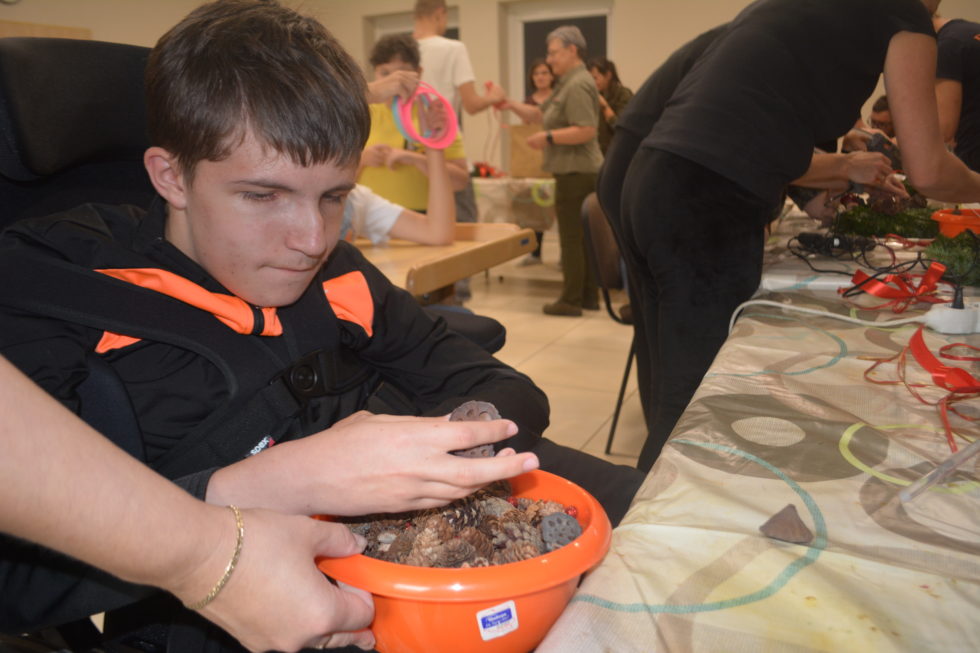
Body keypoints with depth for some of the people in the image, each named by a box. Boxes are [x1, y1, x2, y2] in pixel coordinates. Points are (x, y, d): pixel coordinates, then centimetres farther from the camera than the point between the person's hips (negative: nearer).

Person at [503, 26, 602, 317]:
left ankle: (571, 301, 2)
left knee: (572, 238, -4)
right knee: (582, 236, 13)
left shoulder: (578, 85, -14)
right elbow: (538, 113, 20)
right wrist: (511, 105, 6)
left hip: (575, 172, -10)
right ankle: (589, 295, 20)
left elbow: (586, 131, -23)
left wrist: (548, 137, -17)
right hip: (580, 171, 10)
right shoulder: (567, 83, 18)